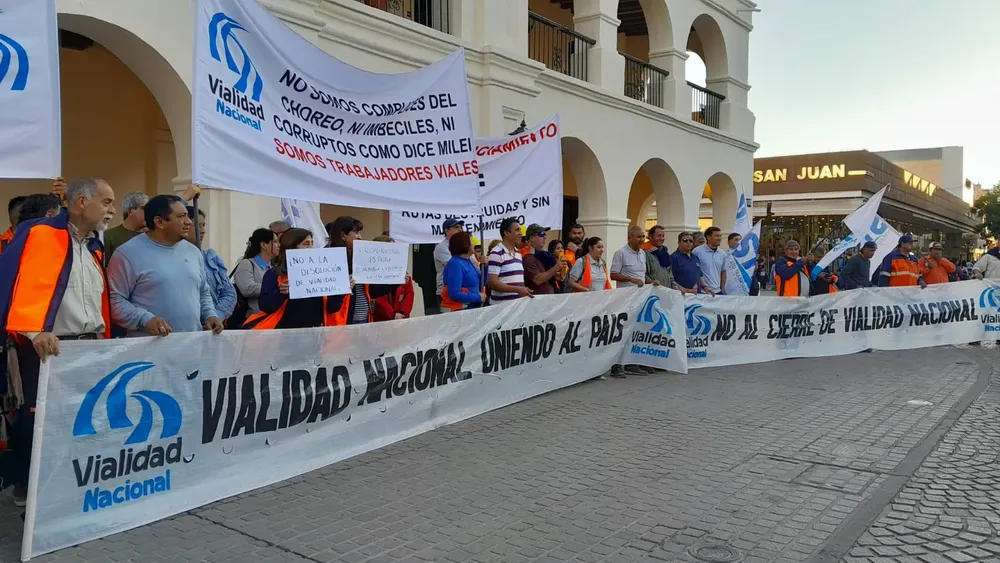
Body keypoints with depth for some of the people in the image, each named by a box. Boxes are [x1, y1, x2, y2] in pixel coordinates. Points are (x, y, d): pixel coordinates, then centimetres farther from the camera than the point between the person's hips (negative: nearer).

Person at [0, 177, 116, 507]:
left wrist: (105, 339, 15)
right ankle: (27, 489, 21)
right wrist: (34, 331, -34)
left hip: (89, 347, 7)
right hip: (47, 348, -7)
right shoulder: (40, 235, -9)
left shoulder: (94, 248, 16)